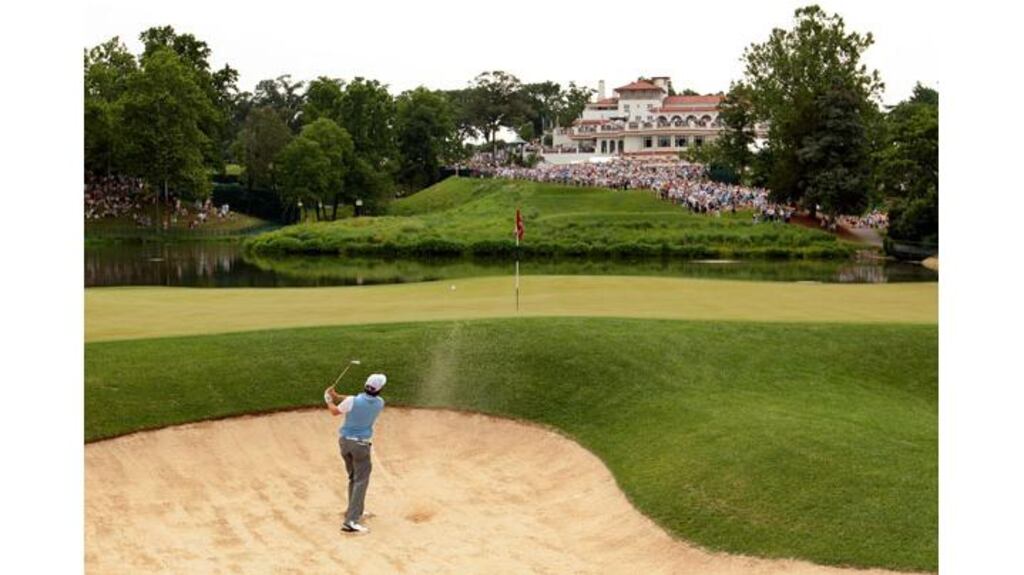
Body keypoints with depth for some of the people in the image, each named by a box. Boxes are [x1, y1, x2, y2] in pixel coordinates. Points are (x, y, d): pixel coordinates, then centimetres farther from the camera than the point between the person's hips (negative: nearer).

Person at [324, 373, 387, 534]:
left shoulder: (352, 401, -15)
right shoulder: (379, 403, -10)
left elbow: (335, 411, 1)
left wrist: (329, 400, 21)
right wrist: (338, 397, 6)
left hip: (345, 441, 3)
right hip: (361, 444, -3)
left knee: (354, 477, 20)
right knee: (361, 481, -4)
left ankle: (355, 511, 35)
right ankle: (351, 520, -16)